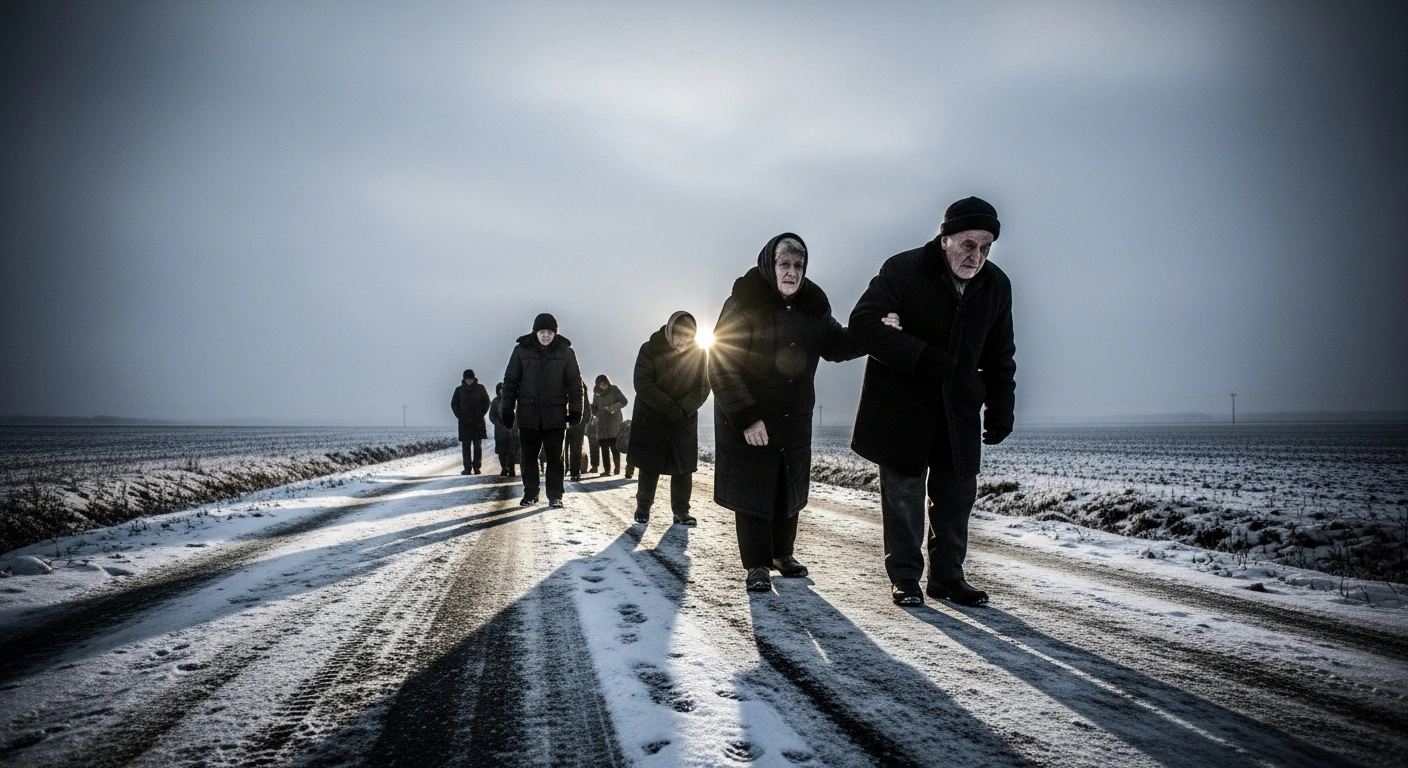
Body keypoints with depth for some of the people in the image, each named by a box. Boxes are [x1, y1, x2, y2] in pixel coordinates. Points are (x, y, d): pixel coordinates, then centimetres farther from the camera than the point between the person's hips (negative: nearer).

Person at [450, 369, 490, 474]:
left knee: (477, 446, 0)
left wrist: (481, 414, 0)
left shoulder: (480, 388, 1)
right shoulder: (459, 390, 3)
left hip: (478, 422, -1)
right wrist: (460, 416, 3)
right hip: (464, 423, 1)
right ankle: (467, 468, 3)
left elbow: (486, 402, 7)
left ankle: (476, 467, 4)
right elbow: (454, 404, 12)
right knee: (465, 446, 1)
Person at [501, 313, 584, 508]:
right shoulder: (521, 350, -1)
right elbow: (510, 381, 3)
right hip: (528, 413, 1)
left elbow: (575, 383, 1)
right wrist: (507, 409, 0)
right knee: (529, 456, 8)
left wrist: (575, 410, -3)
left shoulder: (566, 352, -2)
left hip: (555, 414, -1)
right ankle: (530, 494, 18)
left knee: (555, 457, 4)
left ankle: (555, 495, 11)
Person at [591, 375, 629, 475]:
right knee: (603, 446, -2)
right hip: (602, 422, 4)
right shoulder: (596, 392, 10)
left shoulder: (614, 389, -4)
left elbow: (624, 401, -8)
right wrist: (590, 409, -4)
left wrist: (613, 408, -21)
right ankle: (607, 469, -1)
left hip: (614, 420, -4)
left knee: (614, 445, -7)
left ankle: (617, 467, 1)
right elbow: (595, 407, 17)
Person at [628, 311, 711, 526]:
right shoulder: (650, 349, -12)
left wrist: (683, 409, -23)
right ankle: (643, 507, 20)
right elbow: (643, 384, -17)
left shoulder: (699, 354, -6)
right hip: (650, 418, -1)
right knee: (649, 466, 4)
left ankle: (681, 511, 7)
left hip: (685, 420, 2)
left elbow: (702, 388, -7)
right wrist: (669, 408, -24)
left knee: (684, 467, -2)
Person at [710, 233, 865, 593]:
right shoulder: (743, 304, -15)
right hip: (746, 421, -5)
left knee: (789, 489, 13)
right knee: (752, 491, -1)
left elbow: (835, 346, 9)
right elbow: (720, 365, -17)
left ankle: (782, 553, 31)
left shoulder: (812, 306, 1)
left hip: (795, 420, 5)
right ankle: (757, 565, 11)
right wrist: (745, 417, -23)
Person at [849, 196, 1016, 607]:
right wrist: (923, 358, -25)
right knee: (904, 492, 1)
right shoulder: (902, 271, -13)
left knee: (958, 492, 8)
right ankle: (904, 578, 13)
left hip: (959, 409, 5)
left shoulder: (996, 286, 3)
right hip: (902, 407, -4)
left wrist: (1000, 412, 6)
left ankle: (947, 575, 21)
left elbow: (999, 357, 12)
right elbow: (862, 323, -19)